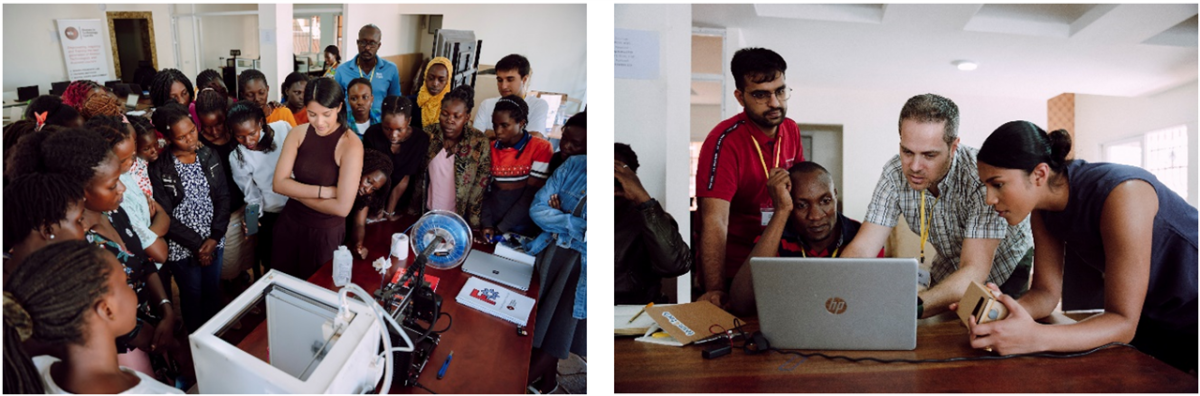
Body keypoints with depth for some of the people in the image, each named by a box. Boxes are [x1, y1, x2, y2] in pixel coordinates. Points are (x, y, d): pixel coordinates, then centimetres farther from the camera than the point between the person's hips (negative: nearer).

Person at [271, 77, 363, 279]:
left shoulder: (351, 145, -21)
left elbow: (342, 207, -24)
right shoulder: (298, 134, -5)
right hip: (289, 224, 4)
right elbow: (279, 183, -9)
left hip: (326, 232, -4)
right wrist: (323, 191, -21)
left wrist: (296, 191, -13)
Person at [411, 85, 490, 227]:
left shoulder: (479, 143, -14)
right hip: (428, 212, 3)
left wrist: (473, 225, -9)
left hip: (459, 218, -2)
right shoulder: (428, 135, -6)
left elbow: (480, 187, -9)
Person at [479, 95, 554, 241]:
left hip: (523, 229, -3)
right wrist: (486, 224, -11)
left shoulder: (541, 147, -7)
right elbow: (485, 190, 5)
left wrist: (500, 229, -12)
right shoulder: (490, 148, 8)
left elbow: (532, 194, -11)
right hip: (493, 222, 3)